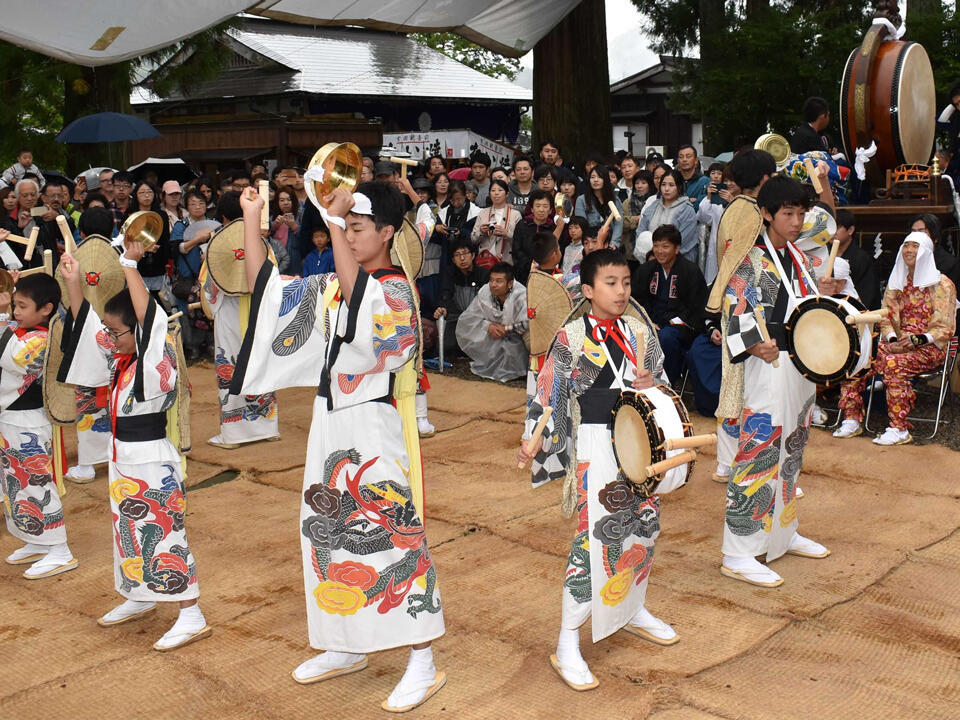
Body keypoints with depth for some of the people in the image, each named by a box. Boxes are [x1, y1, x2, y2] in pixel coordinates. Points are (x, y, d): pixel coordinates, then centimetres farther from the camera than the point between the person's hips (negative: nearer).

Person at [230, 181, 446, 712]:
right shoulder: (331, 287, 12)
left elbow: (360, 298, -31)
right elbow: (265, 287, 10)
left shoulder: (398, 290, -10)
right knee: (329, 535, 14)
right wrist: (250, 215, 4)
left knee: (391, 538, -6)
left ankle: (423, 664, 5)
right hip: (330, 424, 8)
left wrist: (334, 223, -30)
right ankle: (347, 649, 30)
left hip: (374, 428, -8)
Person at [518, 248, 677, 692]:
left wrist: (651, 384, -8)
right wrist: (532, 442, -9)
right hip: (596, 445, -6)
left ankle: (633, 610, 41)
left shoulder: (639, 332, 6)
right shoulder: (572, 337, -9)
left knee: (643, 528, 15)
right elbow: (548, 392, -6)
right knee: (595, 539, -10)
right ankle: (567, 646, -1)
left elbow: (663, 381, 14)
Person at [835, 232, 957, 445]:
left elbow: (945, 329, -7)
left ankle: (899, 429, -30)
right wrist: (892, 340, -10)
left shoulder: (942, 284, -3)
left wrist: (917, 340, -22)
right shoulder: (896, 283, 15)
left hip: (929, 348, -6)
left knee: (893, 363, -35)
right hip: (898, 345, 6)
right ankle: (852, 420, -12)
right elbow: (886, 318, 11)